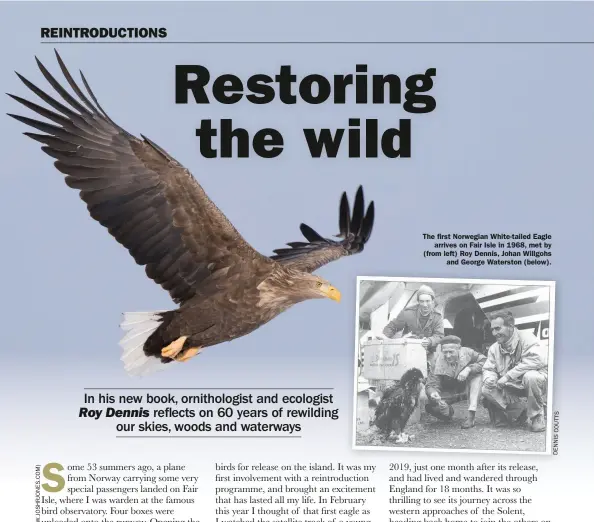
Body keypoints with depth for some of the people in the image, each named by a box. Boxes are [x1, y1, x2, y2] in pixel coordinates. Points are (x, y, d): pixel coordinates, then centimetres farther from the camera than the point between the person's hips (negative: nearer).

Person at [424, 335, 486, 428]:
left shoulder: (467, 353, -21)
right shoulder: (439, 362, -22)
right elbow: (431, 384, -26)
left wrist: (469, 369, -37)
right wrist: (432, 393, -50)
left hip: (466, 388, 0)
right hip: (449, 393, 0)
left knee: (477, 375, -29)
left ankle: (471, 416, -31)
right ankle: (448, 411, 12)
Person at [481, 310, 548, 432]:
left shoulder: (525, 337, -19)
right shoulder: (494, 348, 1)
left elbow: (538, 359, -34)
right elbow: (488, 369, 6)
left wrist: (508, 376, -32)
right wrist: (489, 378, -22)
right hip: (513, 387, 6)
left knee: (530, 377, -39)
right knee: (487, 390, -14)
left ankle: (536, 417, -16)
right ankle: (520, 412, 0)